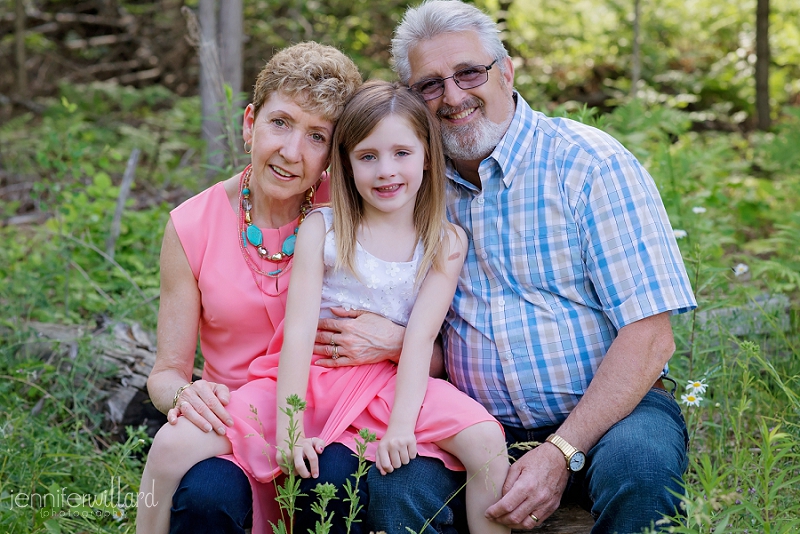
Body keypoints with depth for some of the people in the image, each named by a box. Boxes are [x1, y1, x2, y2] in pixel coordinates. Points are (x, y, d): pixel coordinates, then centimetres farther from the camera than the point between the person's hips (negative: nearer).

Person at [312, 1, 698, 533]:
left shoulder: (589, 162, -6)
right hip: (486, 429, 3)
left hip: (609, 410, -2)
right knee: (395, 482, -26)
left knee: (635, 459, -35)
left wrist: (561, 452, -20)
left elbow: (650, 336, -12)